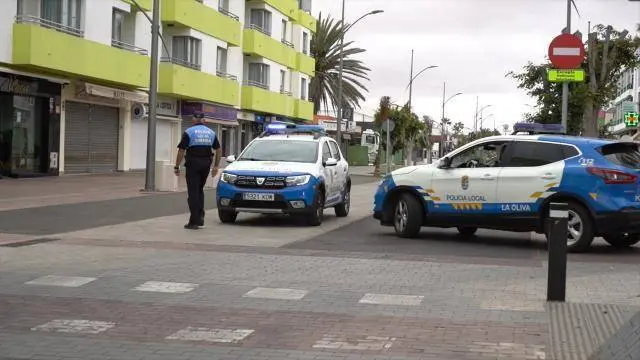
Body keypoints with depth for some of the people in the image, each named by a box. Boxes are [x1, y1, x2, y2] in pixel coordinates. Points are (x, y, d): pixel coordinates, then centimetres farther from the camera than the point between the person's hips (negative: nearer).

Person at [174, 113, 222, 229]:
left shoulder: (189, 132, -4)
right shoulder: (211, 132, 10)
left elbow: (181, 151, -7)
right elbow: (218, 150, 11)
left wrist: (177, 166, -1)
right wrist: (216, 166, 16)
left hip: (193, 164, -4)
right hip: (206, 164, 4)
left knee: (193, 192, -1)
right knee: (200, 190, 19)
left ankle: (194, 222, -3)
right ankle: (200, 217, 12)